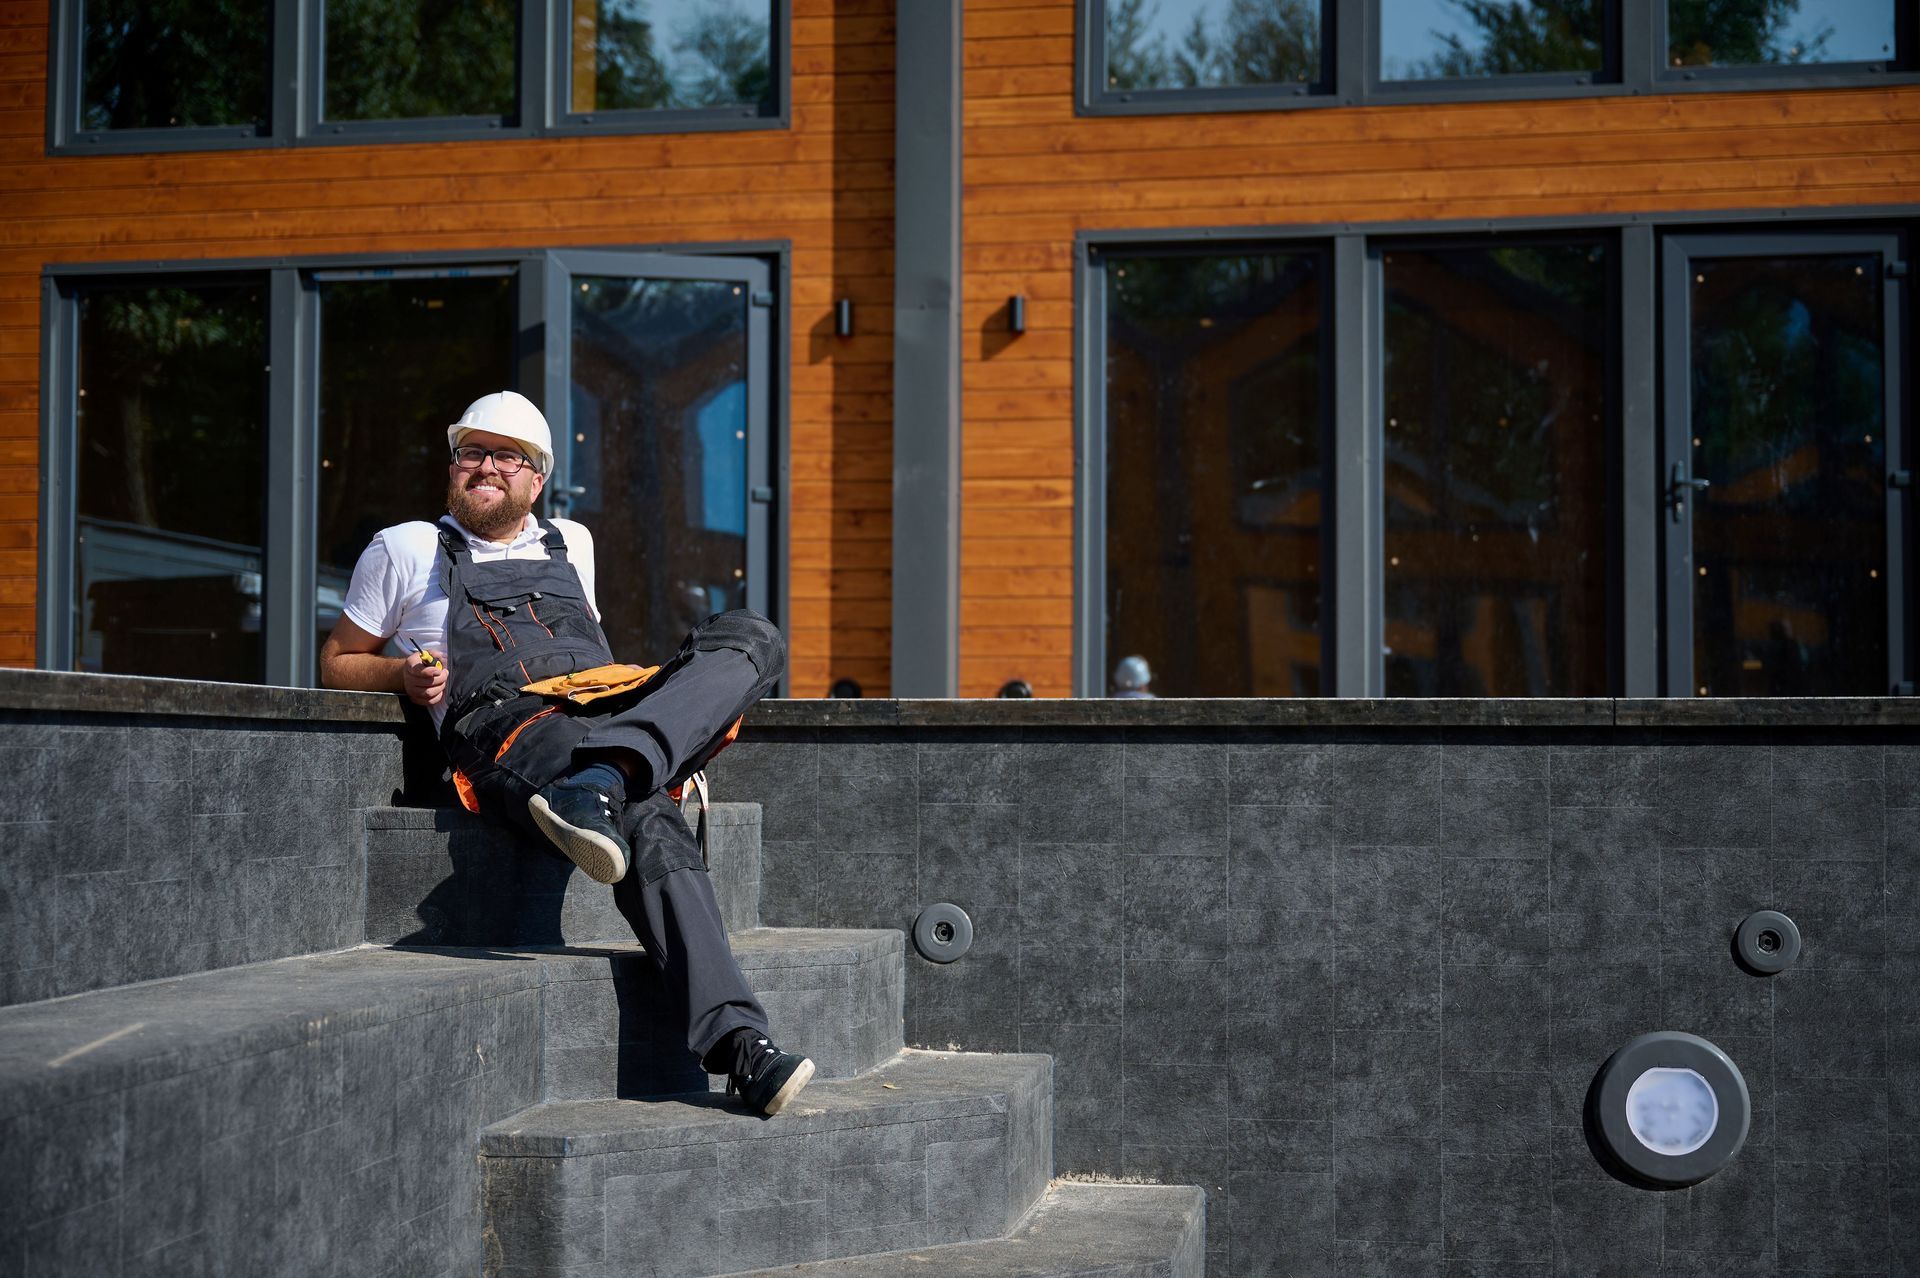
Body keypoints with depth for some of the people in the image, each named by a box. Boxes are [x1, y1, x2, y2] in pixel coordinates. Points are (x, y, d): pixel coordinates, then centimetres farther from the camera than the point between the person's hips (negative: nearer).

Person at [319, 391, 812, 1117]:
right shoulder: (407, 549, 22)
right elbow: (337, 665, 24)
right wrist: (405, 675, 2)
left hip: (612, 712, 5)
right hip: (502, 730, -5)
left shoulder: (571, 544, 33)